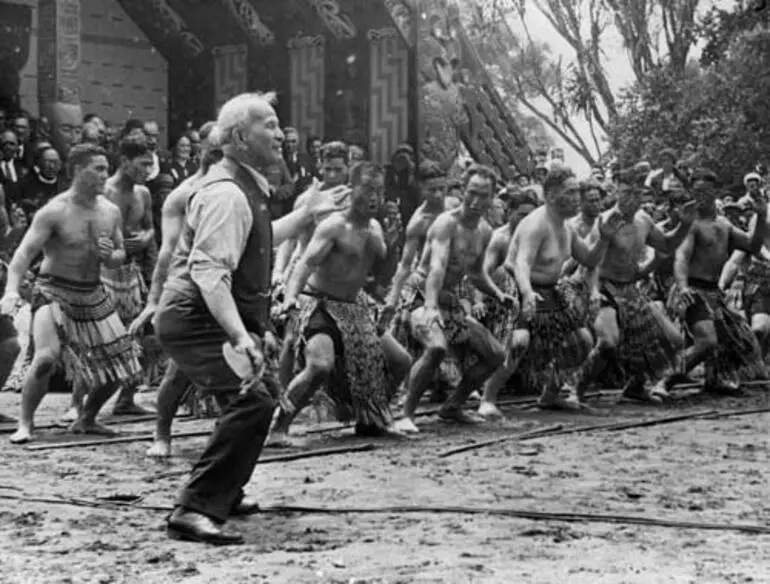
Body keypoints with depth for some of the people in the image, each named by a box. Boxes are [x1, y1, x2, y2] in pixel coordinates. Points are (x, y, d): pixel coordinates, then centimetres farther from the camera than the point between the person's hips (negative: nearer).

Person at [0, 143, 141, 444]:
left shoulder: (111, 212, 2)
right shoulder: (54, 212, -15)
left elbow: (120, 255, 14)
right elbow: (24, 252, -21)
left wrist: (110, 255, -11)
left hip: (93, 294, 6)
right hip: (53, 292, -6)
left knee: (119, 366, 6)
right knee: (46, 358, -27)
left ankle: (86, 420, 28)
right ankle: (25, 423, -7)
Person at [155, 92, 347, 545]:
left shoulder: (247, 187, 11)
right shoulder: (227, 194, -20)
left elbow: (259, 240, 31)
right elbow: (208, 270, -30)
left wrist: (307, 215, 27)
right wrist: (240, 335, -39)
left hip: (217, 318, 11)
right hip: (194, 320, -11)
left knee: (264, 389, 27)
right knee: (253, 398, -27)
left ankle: (225, 493, 38)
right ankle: (195, 511, -27)